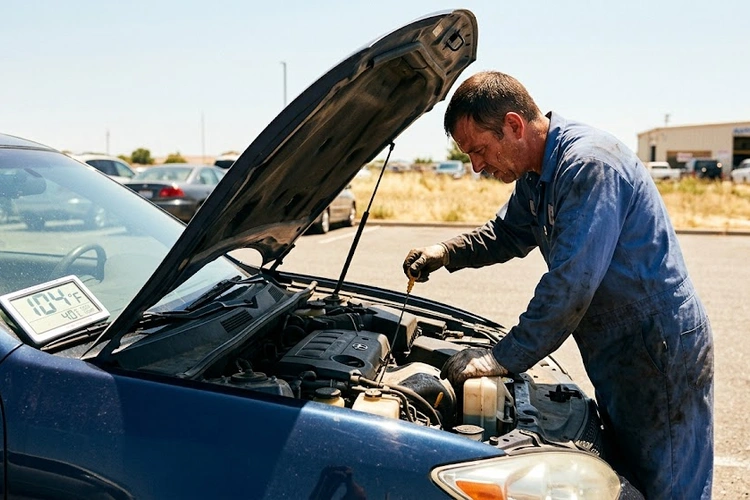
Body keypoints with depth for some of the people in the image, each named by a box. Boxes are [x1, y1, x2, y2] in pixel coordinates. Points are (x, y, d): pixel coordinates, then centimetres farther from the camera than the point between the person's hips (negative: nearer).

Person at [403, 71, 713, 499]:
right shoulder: (537, 175, 8)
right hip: (619, 354, 10)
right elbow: (509, 233, 25)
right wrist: (447, 253, 8)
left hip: (662, 355, -10)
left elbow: (570, 286, -28)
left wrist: (503, 359, -22)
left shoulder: (590, 165, -24)